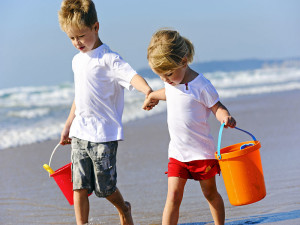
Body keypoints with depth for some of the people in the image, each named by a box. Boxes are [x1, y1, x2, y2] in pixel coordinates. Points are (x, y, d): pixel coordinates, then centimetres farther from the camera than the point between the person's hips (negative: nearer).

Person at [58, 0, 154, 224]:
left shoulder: (108, 59, -12)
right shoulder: (77, 61, 13)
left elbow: (132, 76, -29)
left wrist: (148, 91, -49)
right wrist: (68, 125, 29)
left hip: (104, 134, -6)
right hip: (80, 133, 6)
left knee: (105, 187, 4)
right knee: (79, 187, 1)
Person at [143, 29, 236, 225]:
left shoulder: (201, 85, -18)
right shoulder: (171, 82, 2)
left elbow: (217, 107, -12)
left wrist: (225, 117, -33)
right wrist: (153, 96, 40)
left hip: (201, 152, -4)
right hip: (176, 152, 4)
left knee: (210, 194, 11)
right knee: (173, 196, -5)